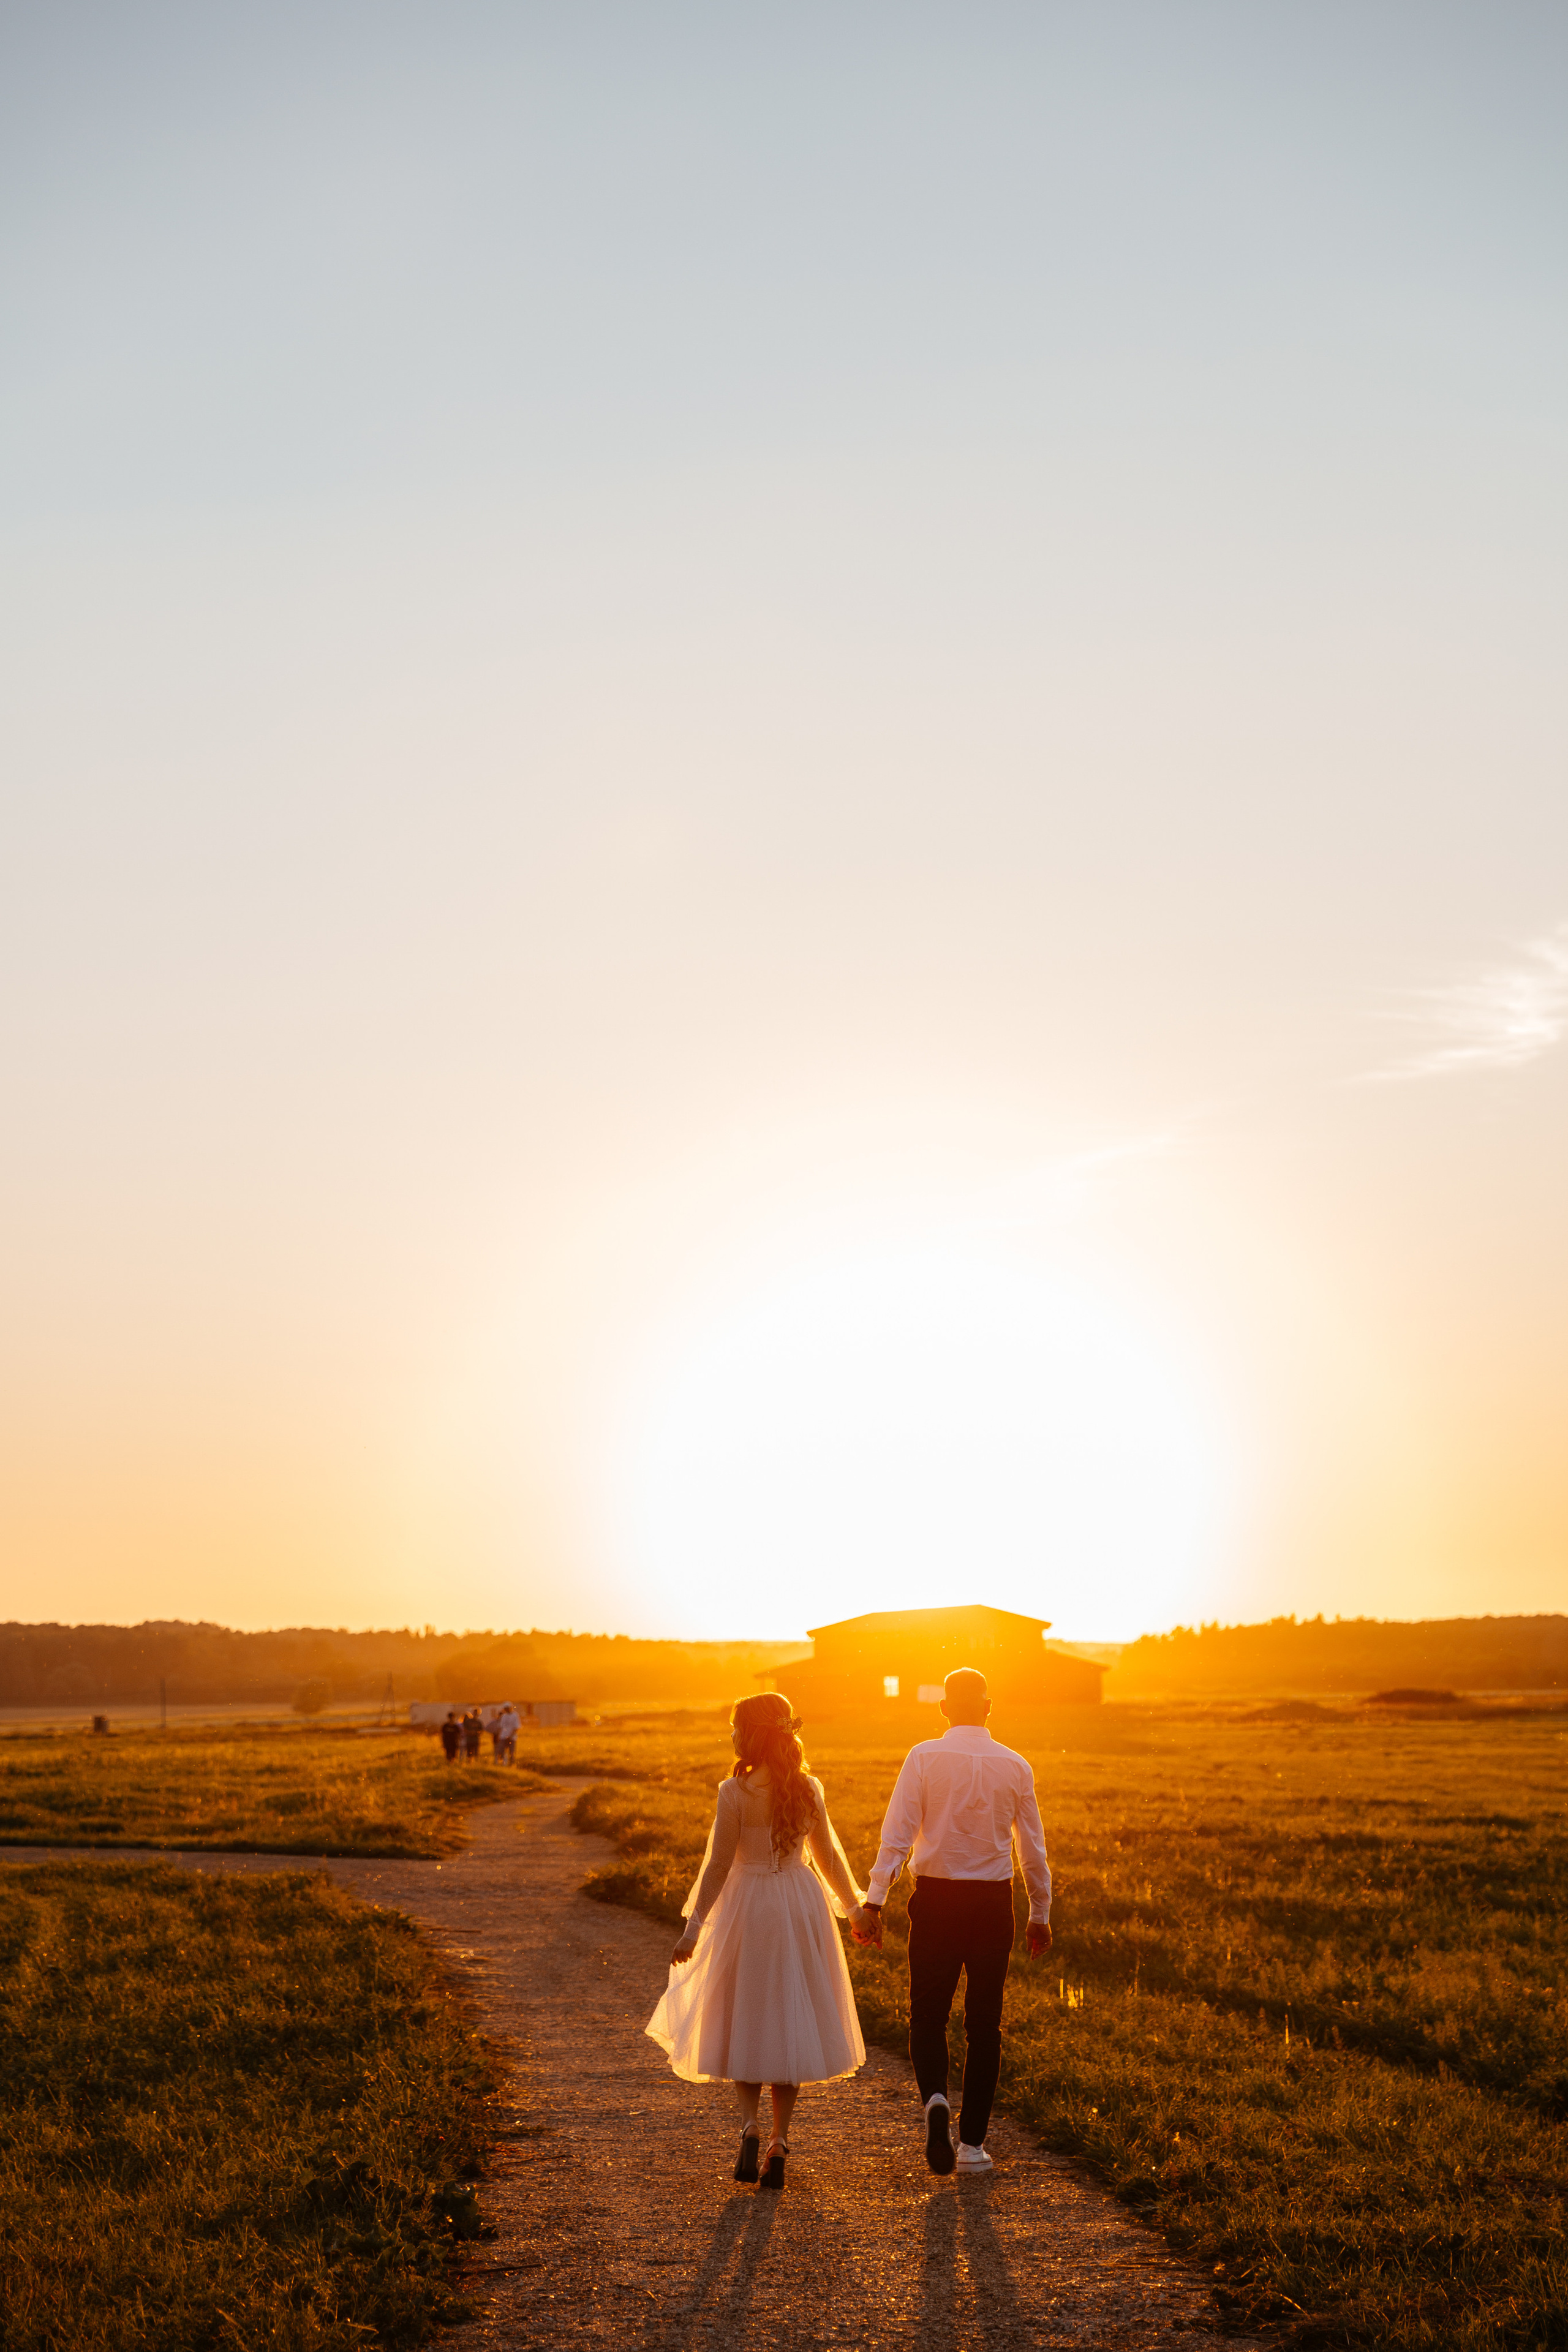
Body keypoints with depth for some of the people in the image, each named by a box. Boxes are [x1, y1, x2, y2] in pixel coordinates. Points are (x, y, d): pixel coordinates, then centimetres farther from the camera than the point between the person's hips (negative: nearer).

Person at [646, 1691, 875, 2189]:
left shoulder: (735, 1792, -14)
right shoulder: (809, 1789, 0)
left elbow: (718, 1865, -12)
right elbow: (828, 1856, 8)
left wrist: (693, 1928, -5)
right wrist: (854, 1907, 22)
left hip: (749, 1906, -4)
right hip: (803, 1905, 4)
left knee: (744, 2022, 11)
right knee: (791, 2024, 12)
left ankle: (750, 2124, -6)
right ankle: (779, 2143, 12)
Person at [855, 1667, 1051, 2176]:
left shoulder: (924, 1758, -5)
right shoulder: (1015, 1767, 2)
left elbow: (897, 1834, -10)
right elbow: (1033, 1848, 8)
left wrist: (874, 1902, -9)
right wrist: (1040, 1914, 18)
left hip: (936, 1899, -2)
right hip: (994, 1902, 2)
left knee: (928, 2014, 10)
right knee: (984, 2023, 10)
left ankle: (935, 2098, -17)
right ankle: (973, 2143, 10)